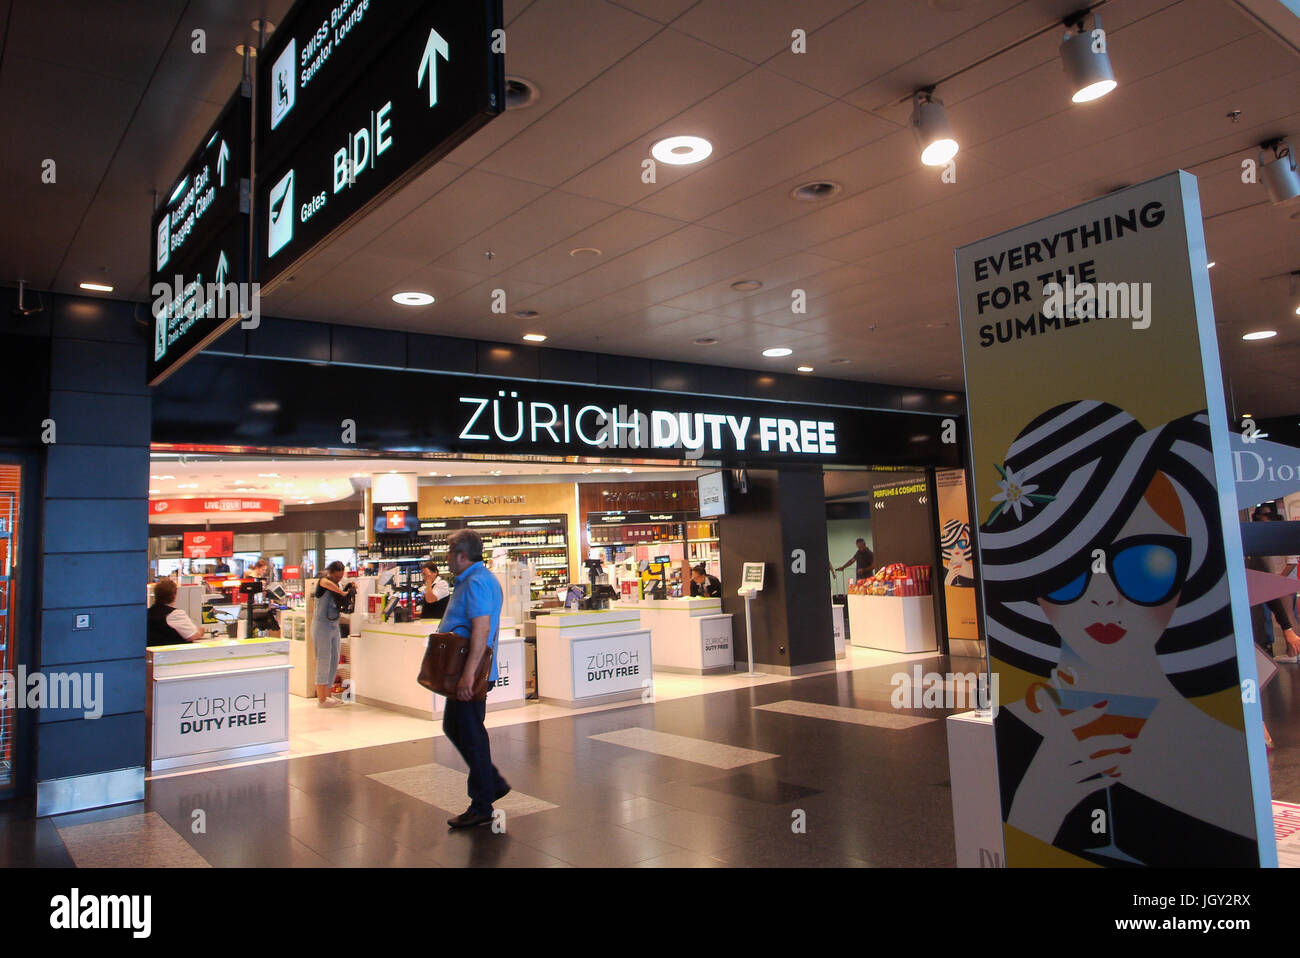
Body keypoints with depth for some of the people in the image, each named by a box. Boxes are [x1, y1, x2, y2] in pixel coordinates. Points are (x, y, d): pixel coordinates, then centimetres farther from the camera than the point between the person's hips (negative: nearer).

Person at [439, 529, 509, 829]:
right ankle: (493, 784, 28)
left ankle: (481, 808, 9)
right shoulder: (472, 579, 16)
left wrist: (468, 675, -31)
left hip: (470, 675, -11)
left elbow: (481, 629, -29)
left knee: (470, 736, -2)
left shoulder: (476, 582, -19)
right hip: (463, 673, 11)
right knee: (454, 727, 19)